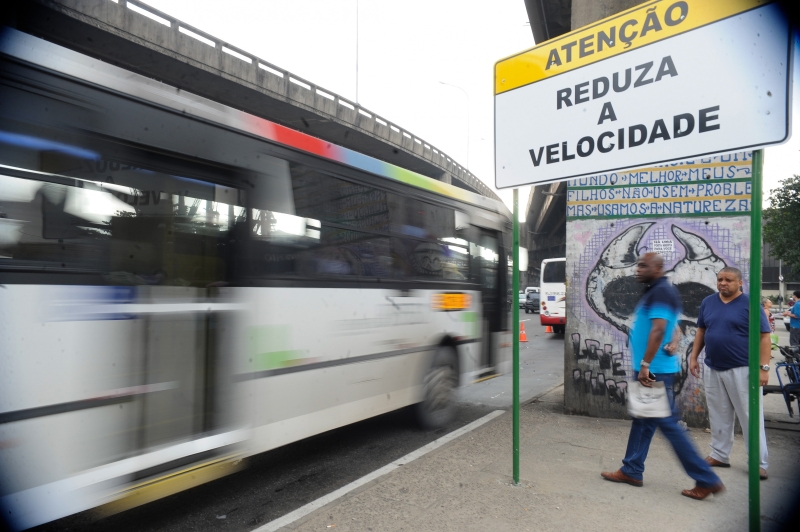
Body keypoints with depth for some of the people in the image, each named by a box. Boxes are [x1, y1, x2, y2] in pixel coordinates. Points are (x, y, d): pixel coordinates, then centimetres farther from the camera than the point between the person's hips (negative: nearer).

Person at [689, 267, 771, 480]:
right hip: (713, 369, 5)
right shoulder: (708, 302, 6)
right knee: (718, 416, 13)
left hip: (742, 370, -4)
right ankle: (720, 455, 24)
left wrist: (764, 367, -15)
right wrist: (694, 357, 10)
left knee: (750, 417, 2)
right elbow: (701, 331, 14)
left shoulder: (750, 304, -7)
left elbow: (764, 337, -9)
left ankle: (759, 463, 12)